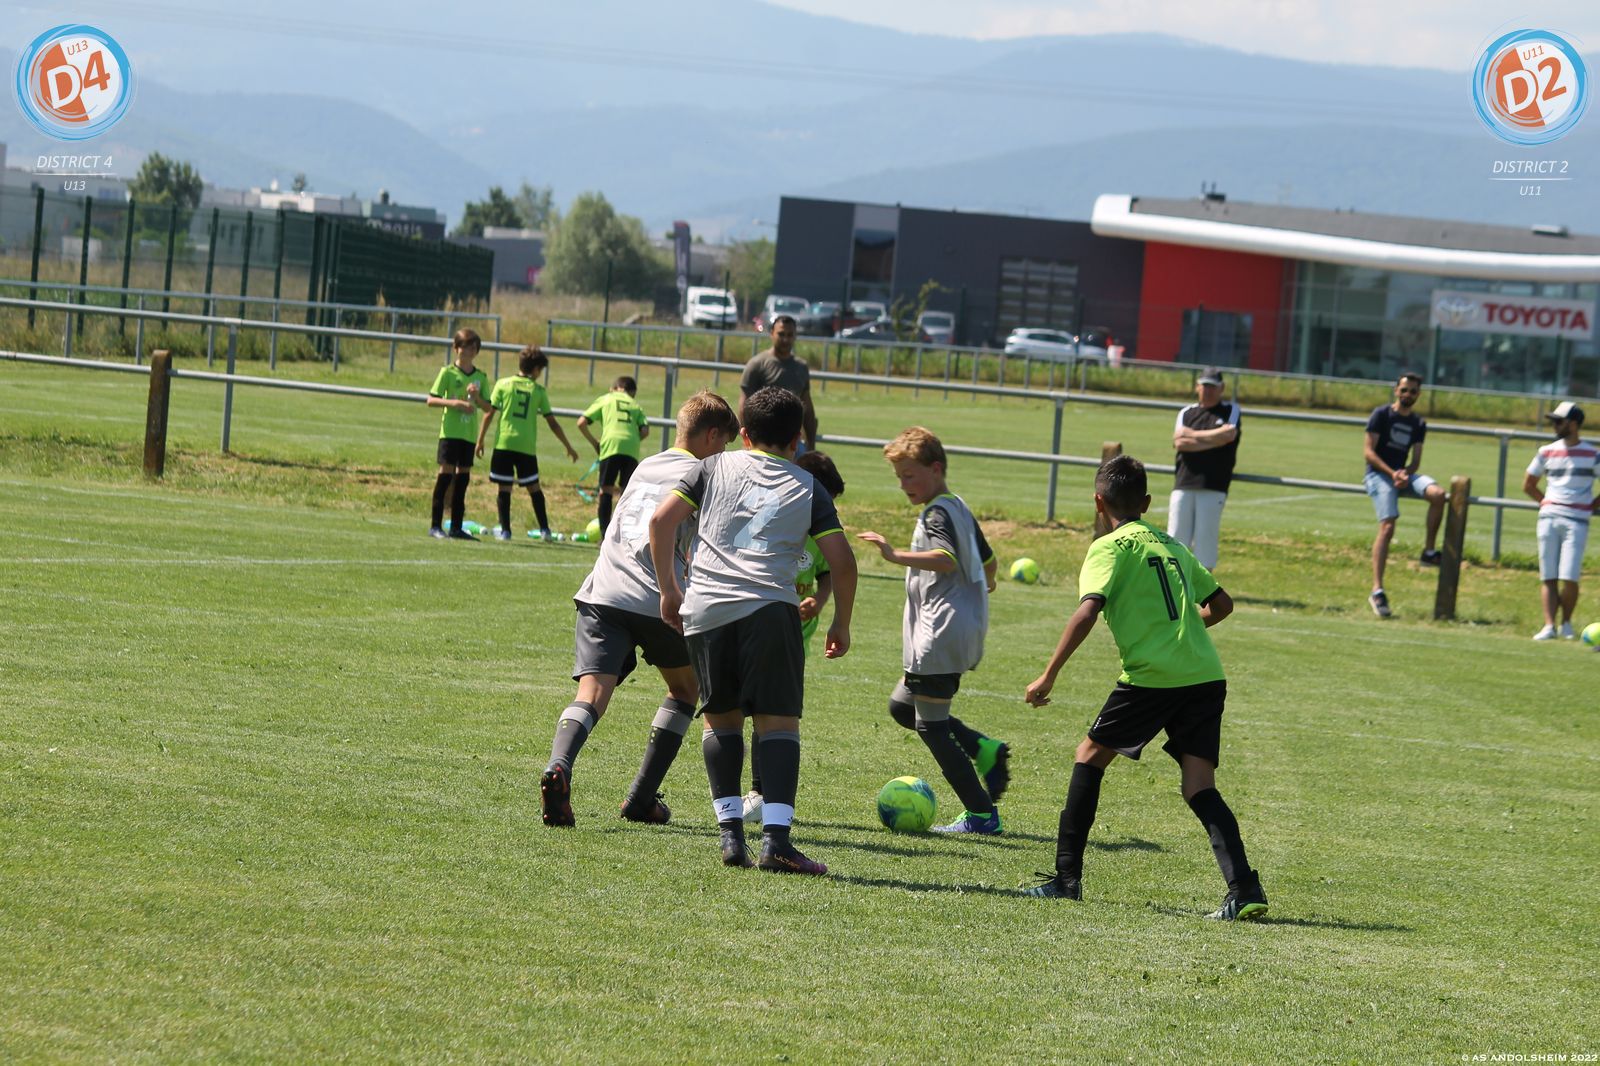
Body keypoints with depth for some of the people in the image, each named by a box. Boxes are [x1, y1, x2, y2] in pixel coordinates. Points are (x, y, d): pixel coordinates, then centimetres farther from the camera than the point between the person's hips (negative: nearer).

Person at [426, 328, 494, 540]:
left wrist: (477, 397, -9)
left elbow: (487, 408, 11)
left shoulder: (481, 377, 10)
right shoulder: (448, 373, -2)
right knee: (446, 472, -10)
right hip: (450, 431, -5)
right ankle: (435, 525, -8)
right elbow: (431, 400, -6)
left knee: (463, 476, 6)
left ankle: (456, 527, 11)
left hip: (468, 434, 5)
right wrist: (454, 403, -20)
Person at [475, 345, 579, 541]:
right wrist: (568, 447, 15)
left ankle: (505, 530, 1)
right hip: (527, 446, 1)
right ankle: (544, 530, 11)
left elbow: (488, 414, 0)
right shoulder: (539, 391, 5)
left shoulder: (503, 384, 3)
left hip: (504, 443, -1)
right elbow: (552, 423, 7)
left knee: (504, 488, 4)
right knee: (534, 488, 12)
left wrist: (480, 441, 7)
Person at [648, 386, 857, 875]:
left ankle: (730, 832, 6)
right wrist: (841, 624, 20)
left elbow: (661, 519, 9)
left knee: (720, 719, 16)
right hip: (769, 609, -2)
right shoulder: (808, 488, 14)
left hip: (704, 610, 2)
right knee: (779, 723, -2)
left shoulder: (715, 467, 17)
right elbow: (841, 561, 8)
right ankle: (775, 838, -17)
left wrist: (669, 590, 18)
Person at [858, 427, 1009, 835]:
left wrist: (896, 556, -39)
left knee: (930, 725, -5)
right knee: (902, 706, 18)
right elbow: (987, 559, 30)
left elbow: (946, 559, -32)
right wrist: (985, 584, 50)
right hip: (963, 626, 10)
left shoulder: (937, 514, -14)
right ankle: (984, 750, 8)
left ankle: (981, 814, -4)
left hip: (943, 630, -10)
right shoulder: (960, 509, 16)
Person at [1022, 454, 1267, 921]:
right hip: (1206, 676, 5)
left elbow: (1088, 610, -14)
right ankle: (1244, 888, -15)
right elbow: (1220, 604, 27)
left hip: (1150, 677, -5)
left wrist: (1048, 676, -13)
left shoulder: (1111, 547, 1)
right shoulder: (1172, 546, 21)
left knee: (1090, 756, 13)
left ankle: (1067, 877, 13)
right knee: (1200, 788, 4)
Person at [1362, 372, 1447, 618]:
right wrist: (1392, 473, -18)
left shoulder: (1418, 424, 14)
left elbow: (1415, 461, 11)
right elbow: (1369, 452, -7)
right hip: (1379, 473, -5)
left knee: (1437, 494, -25)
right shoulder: (1381, 414, -1)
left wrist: (1405, 474, -12)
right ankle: (1377, 590, -25)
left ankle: (1429, 551, -12)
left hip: (1403, 473, 5)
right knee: (1387, 526, -22)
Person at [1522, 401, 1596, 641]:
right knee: (1548, 577, -4)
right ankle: (1549, 626, -6)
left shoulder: (1592, 454, 2)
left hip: (1576, 521, -4)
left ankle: (1566, 622, 7)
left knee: (1569, 578, -12)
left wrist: (1590, 506, 2)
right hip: (1548, 518, 4)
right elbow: (1528, 485, 22)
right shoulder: (1547, 452, 12)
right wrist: (1545, 503, 12)